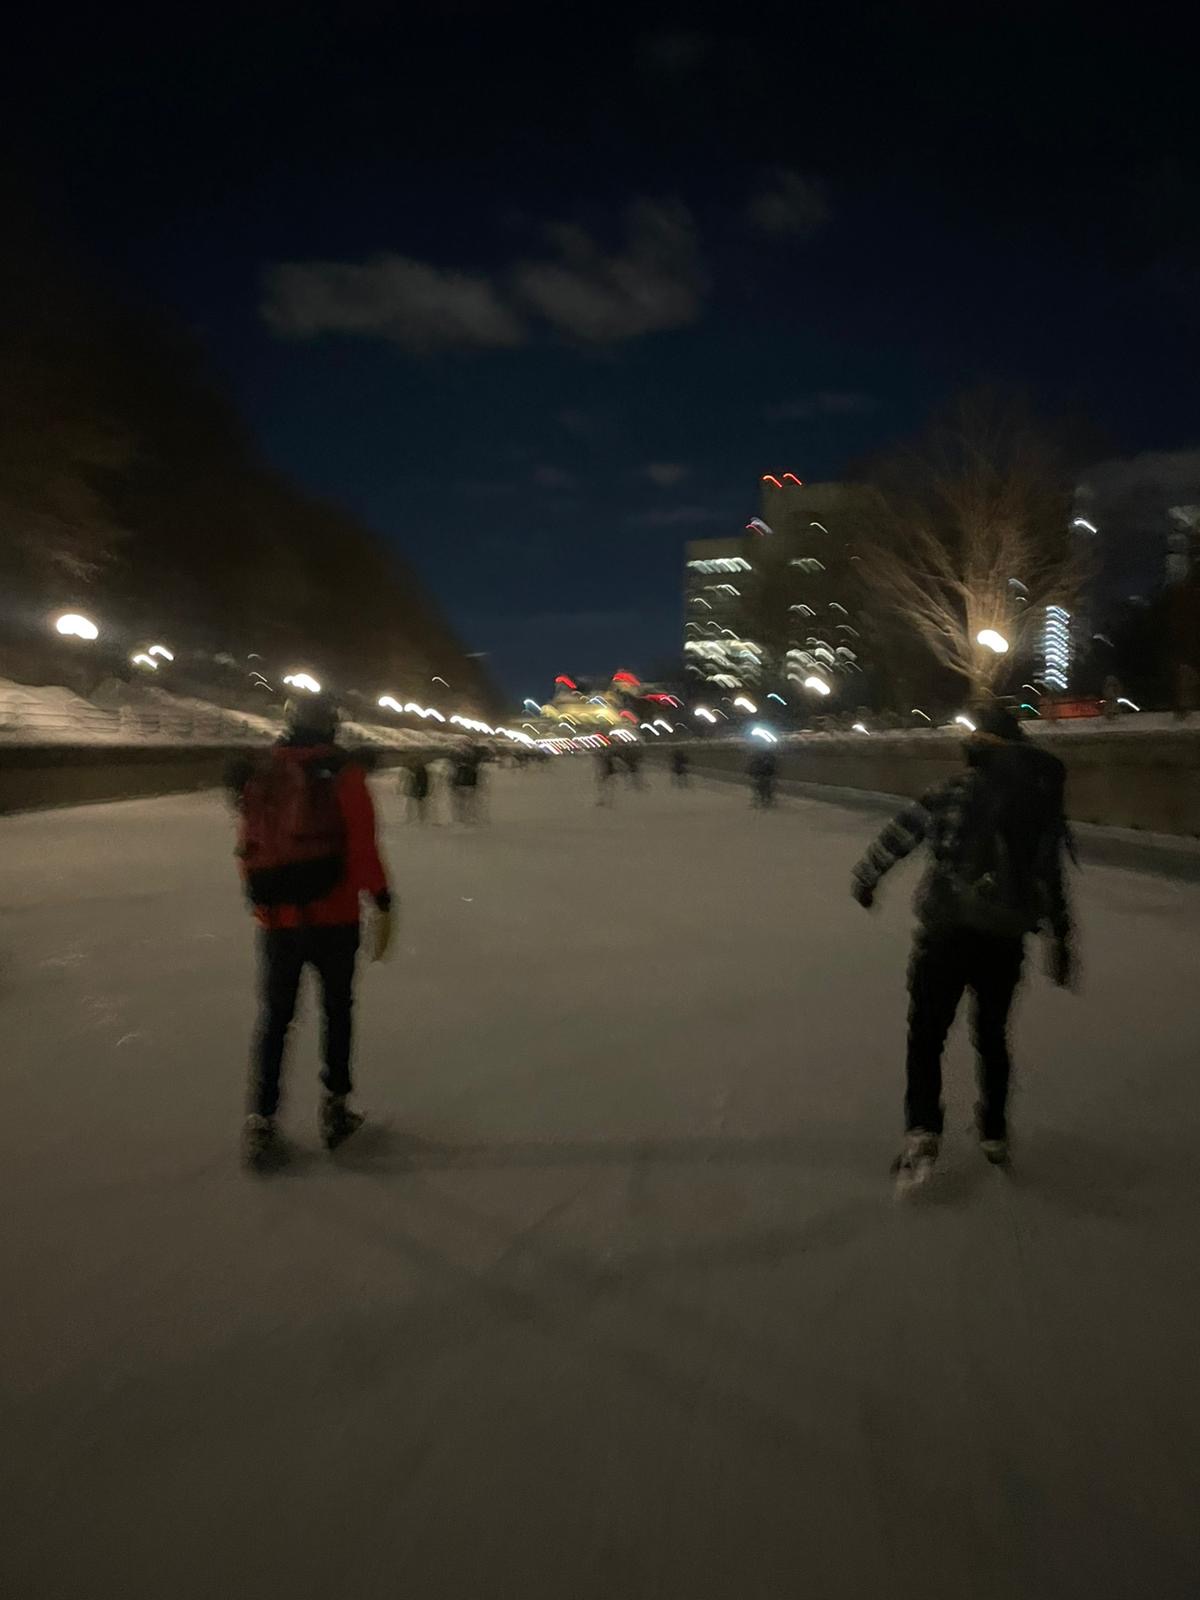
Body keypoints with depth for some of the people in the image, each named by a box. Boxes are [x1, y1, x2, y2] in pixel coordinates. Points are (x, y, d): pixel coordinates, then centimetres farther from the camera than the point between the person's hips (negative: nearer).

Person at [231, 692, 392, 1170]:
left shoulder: (258, 776, 4)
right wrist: (381, 903, -6)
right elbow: (362, 846, -12)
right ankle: (334, 1108, 21)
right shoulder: (342, 773, -6)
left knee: (273, 1018, 11)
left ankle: (260, 1123, 8)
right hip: (334, 916, -2)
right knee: (336, 1008, 15)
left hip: (275, 920, 3)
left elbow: (248, 849, 8)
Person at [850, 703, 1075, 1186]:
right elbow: (1051, 880, 13)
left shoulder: (960, 789, -5)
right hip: (1007, 938, 4)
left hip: (948, 930, -4)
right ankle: (994, 1132, 33)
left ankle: (922, 1133, -10)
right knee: (992, 1032, 22)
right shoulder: (1044, 802, 8)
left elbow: (902, 830, -7)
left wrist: (866, 877, 7)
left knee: (926, 1033, 4)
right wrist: (1060, 942, 22)